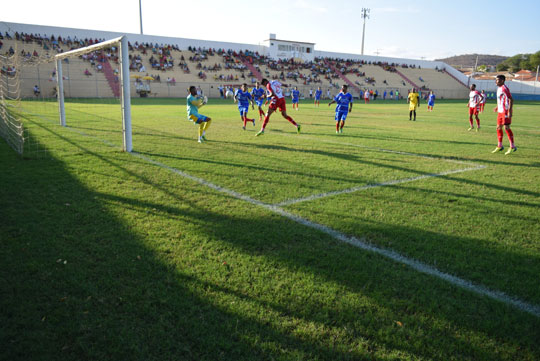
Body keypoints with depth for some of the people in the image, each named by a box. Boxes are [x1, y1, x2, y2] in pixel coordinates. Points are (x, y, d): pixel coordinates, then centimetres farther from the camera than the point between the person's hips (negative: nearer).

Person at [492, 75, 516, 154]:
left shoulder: (504, 88, -15)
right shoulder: (499, 88, 14)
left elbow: (511, 99, -20)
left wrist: (510, 111, -25)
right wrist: (497, 107, 26)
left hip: (506, 111, -10)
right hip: (500, 111, 10)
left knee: (506, 128, -9)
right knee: (499, 128, 10)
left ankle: (512, 147, -2)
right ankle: (499, 146, 18)